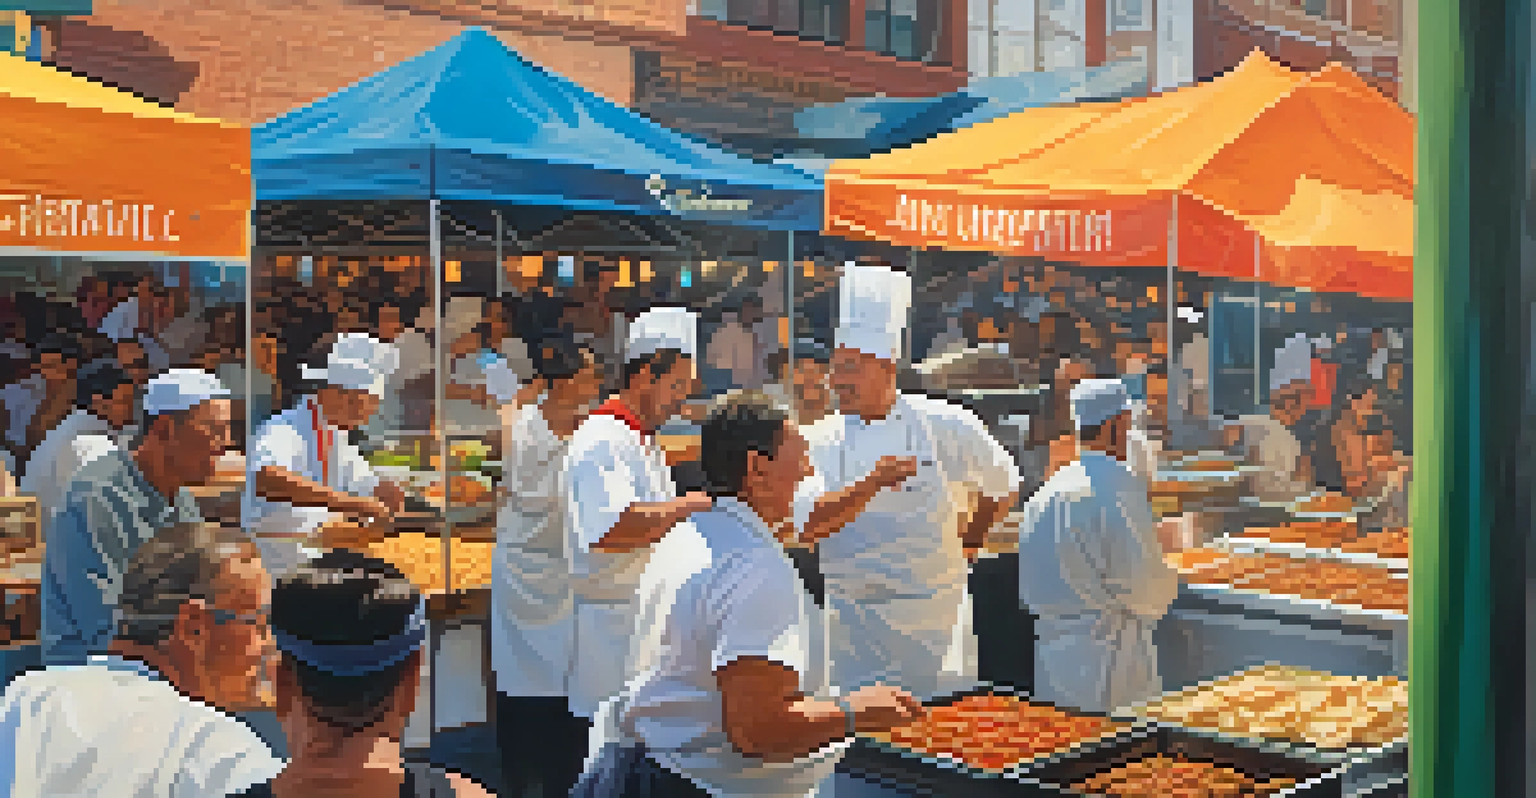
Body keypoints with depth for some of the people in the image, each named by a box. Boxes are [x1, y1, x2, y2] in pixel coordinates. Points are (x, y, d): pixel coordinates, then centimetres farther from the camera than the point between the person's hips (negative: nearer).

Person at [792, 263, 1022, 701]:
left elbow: (1005, 487, 14)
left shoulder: (943, 425, -1)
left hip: (936, 612, -1)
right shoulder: (819, 440, 1)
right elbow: (807, 527, -14)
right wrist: (873, 482, -23)